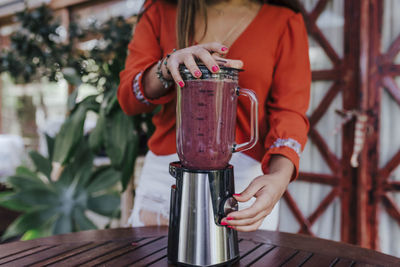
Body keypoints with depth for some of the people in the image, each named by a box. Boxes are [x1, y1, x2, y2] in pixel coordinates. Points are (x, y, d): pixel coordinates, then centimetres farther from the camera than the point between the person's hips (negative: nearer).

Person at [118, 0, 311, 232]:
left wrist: (280, 176, -26)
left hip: (248, 176, -1)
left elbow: (289, 111, -8)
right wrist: (168, 67, -23)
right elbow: (128, 98, -2)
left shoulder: (285, 21, -1)